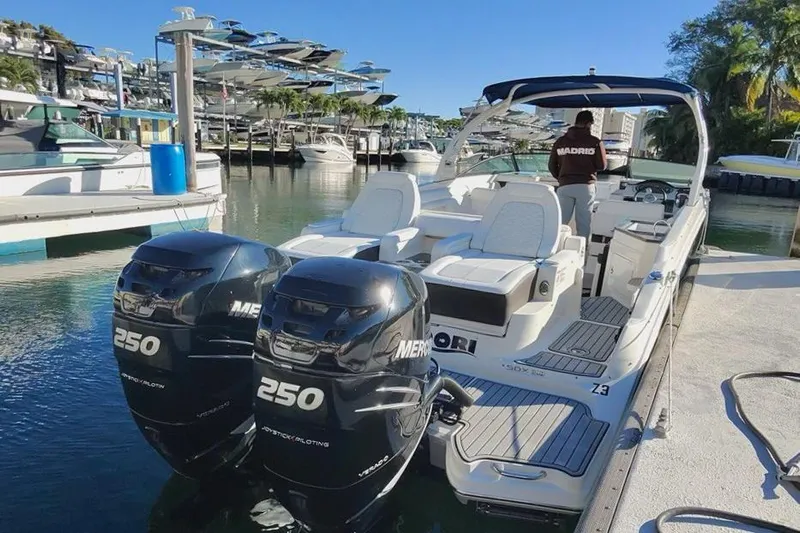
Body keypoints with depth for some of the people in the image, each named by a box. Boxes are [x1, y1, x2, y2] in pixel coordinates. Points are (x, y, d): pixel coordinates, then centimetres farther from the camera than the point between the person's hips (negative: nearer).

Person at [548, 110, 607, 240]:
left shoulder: (560, 141, 6)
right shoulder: (594, 142, -1)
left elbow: (552, 166, 9)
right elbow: (602, 166, 1)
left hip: (565, 186, 2)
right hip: (586, 186, -2)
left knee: (561, 221, 5)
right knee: (584, 222, 4)